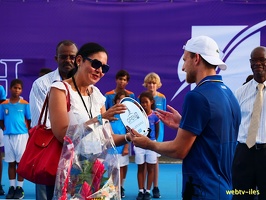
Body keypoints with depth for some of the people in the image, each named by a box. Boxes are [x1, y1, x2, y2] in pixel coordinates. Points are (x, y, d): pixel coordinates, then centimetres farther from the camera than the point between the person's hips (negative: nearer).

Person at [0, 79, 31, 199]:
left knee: (20, 162, 2)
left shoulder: (25, 104, -2)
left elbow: (29, 120, 1)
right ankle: (12, 187, 14)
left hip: (21, 135, -2)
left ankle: (20, 188, 7)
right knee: (11, 162, 8)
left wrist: (26, 130, -8)